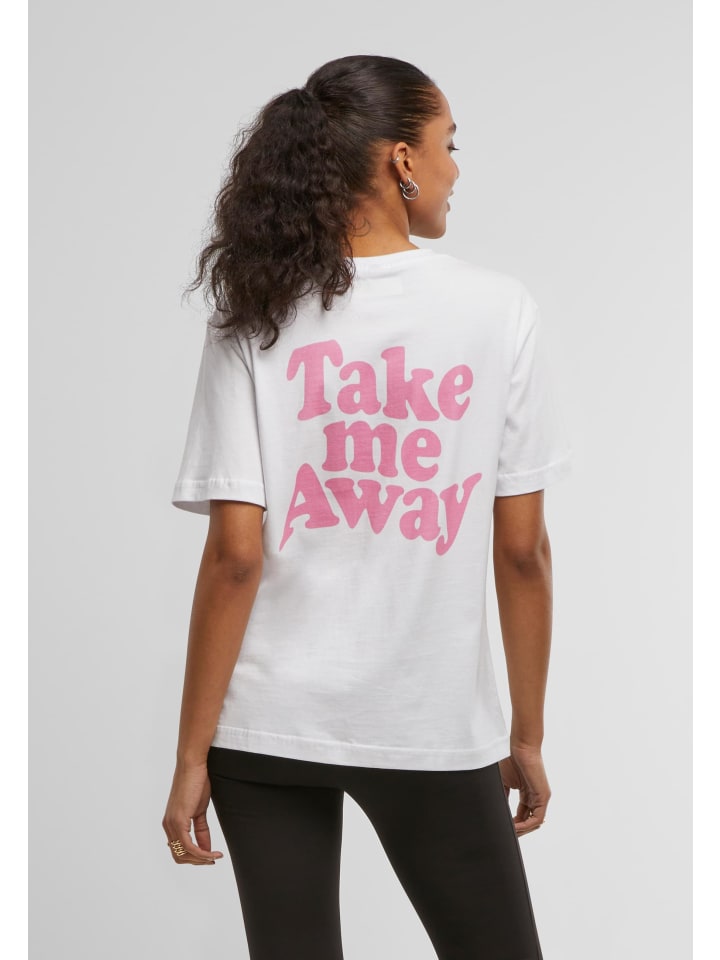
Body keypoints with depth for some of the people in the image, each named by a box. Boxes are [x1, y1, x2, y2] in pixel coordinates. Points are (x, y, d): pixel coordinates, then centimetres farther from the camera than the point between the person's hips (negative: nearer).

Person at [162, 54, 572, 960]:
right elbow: (522, 549, -4)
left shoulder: (255, 317, -5)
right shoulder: (497, 309, -5)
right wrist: (528, 736, 7)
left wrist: (192, 754, -2)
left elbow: (235, 555, -9)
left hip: (268, 722, 1)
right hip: (433, 721, -1)